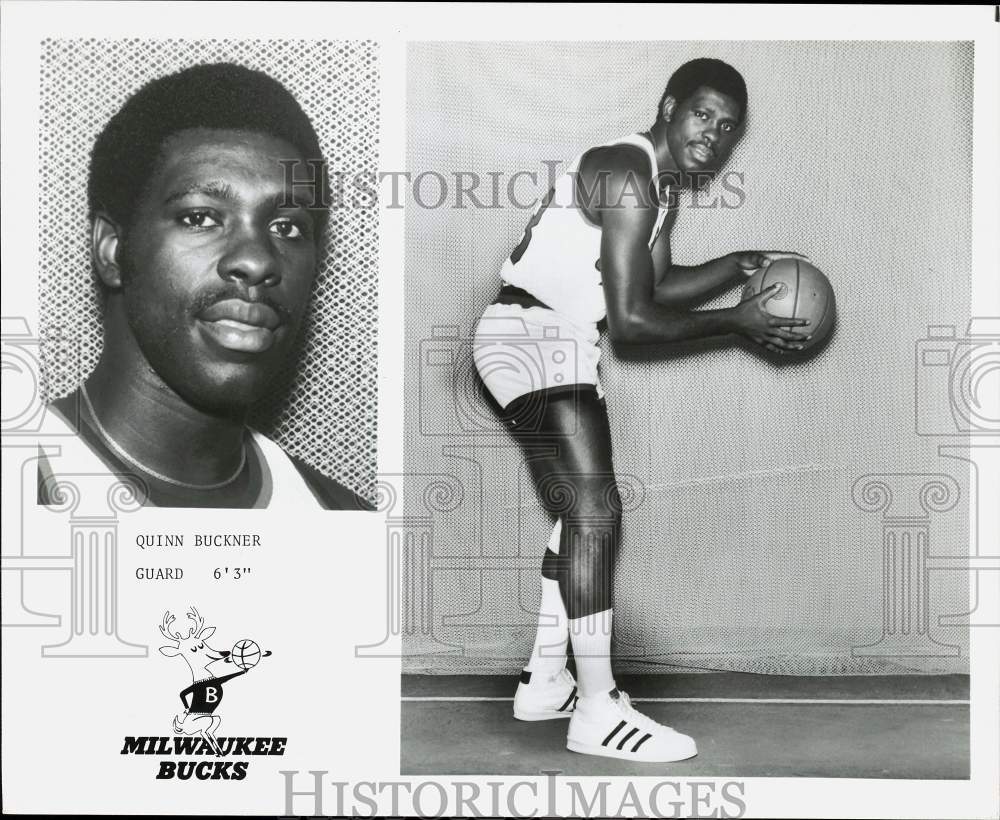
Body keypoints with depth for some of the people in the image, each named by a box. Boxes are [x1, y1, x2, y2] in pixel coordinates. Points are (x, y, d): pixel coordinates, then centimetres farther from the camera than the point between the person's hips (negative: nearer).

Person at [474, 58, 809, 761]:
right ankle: (598, 712, -11)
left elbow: (659, 286, 21)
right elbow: (631, 319, -22)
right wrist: (738, 323, -15)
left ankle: (545, 682, 25)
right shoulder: (627, 175, -18)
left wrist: (743, 265, 11)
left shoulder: (663, 184, 13)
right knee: (595, 512, -16)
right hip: (531, 332, -11)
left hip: (563, 344, 11)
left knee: (584, 512, 16)